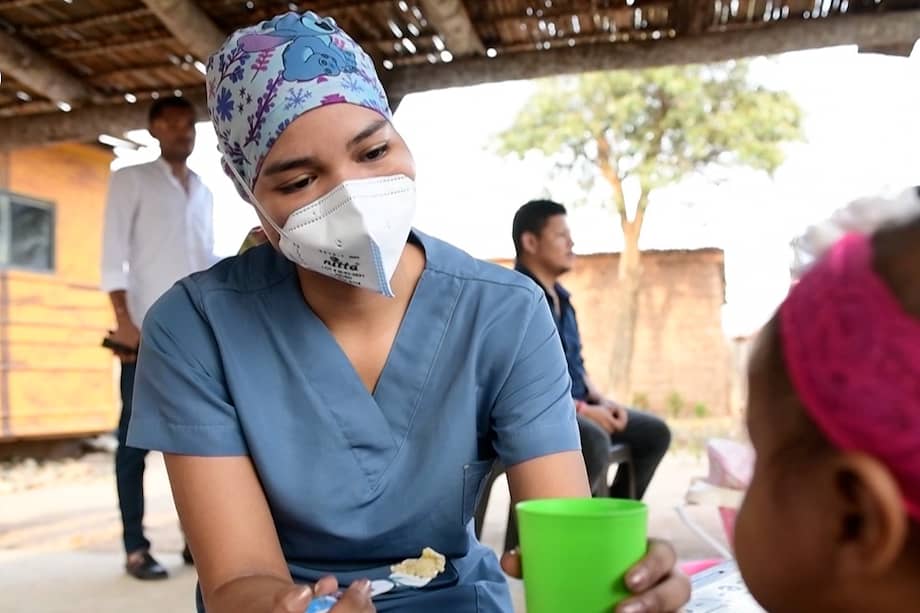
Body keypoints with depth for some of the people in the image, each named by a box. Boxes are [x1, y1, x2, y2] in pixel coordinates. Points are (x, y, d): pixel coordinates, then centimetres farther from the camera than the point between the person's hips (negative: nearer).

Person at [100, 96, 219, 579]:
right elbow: (113, 253, -4)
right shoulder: (131, 179, 5)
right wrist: (124, 319, -13)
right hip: (148, 327, -5)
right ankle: (135, 547, 4)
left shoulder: (203, 190, 20)